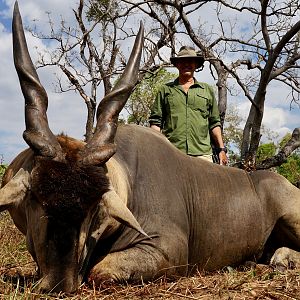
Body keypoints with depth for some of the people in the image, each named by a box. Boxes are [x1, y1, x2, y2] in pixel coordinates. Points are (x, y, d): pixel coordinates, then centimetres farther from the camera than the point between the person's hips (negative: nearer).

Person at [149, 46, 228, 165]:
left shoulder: (207, 90, 20)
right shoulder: (165, 90, 17)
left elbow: (214, 123, 18)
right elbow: (155, 122, 12)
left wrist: (221, 149, 9)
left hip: (202, 153, 1)